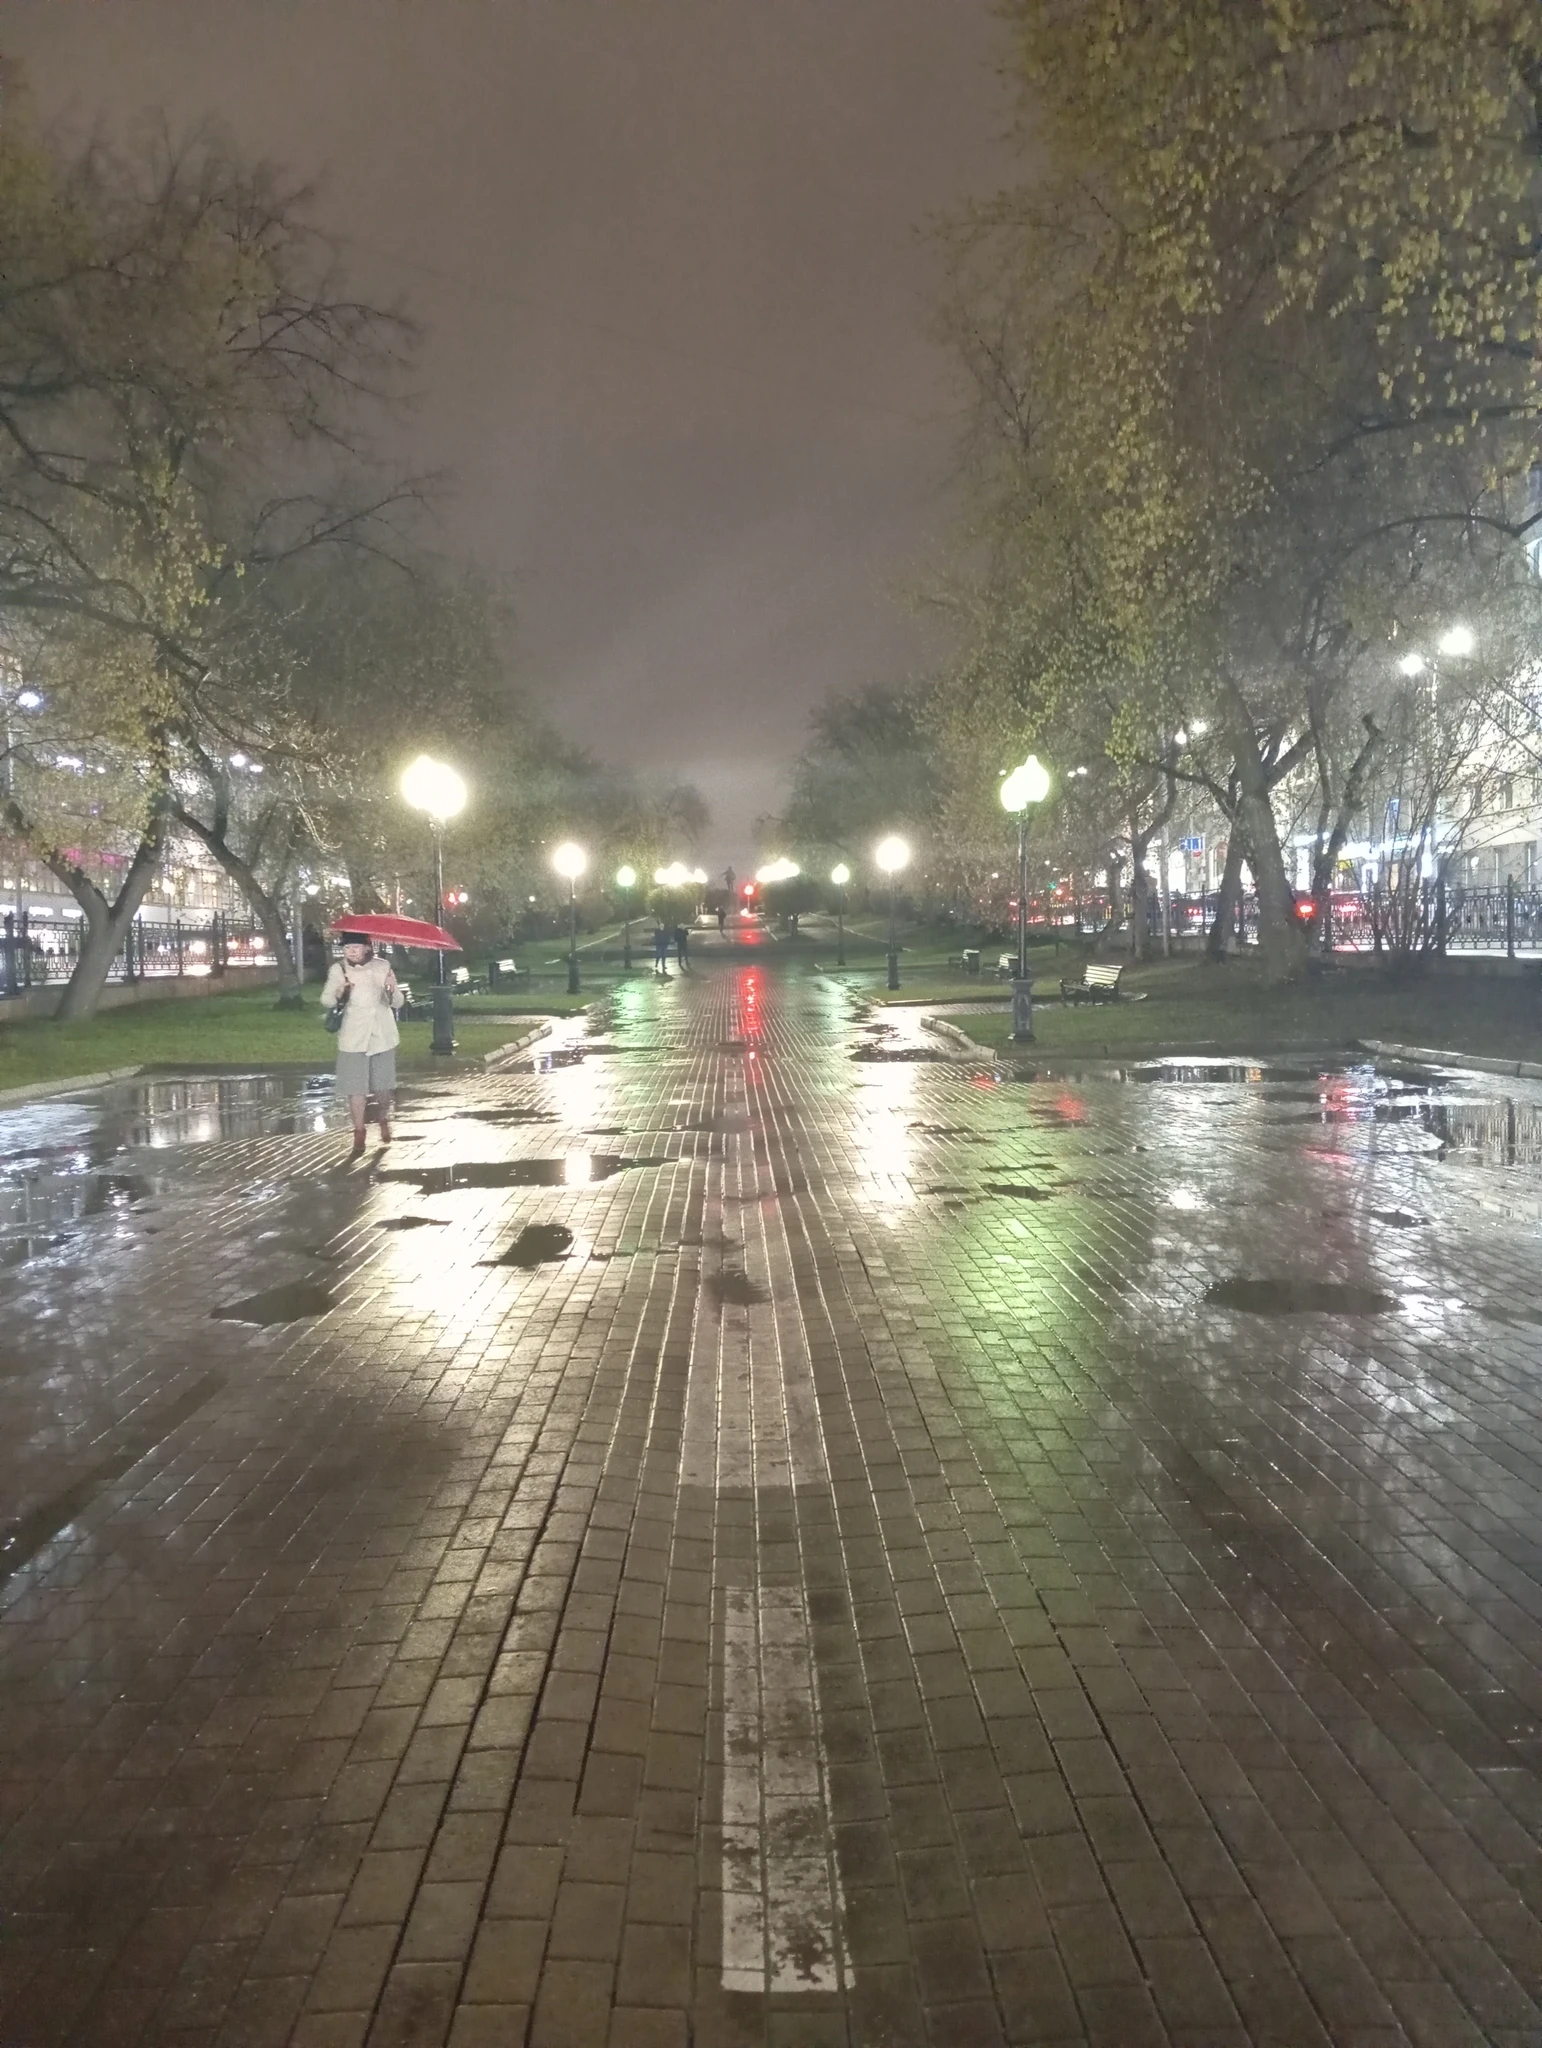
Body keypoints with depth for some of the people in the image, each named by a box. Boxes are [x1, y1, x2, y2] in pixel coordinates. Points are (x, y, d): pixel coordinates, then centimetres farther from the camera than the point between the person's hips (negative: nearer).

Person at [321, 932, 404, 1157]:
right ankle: (359, 1137, 5)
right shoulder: (338, 969, -3)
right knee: (356, 1088, -4)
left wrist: (393, 990, -21)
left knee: (383, 1085, 9)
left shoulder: (382, 967, -1)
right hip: (354, 1037, -1)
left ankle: (383, 1122, 36)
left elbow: (398, 1003, 1)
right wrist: (338, 993, -30)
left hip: (383, 1035, 1)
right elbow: (325, 1001, -9)